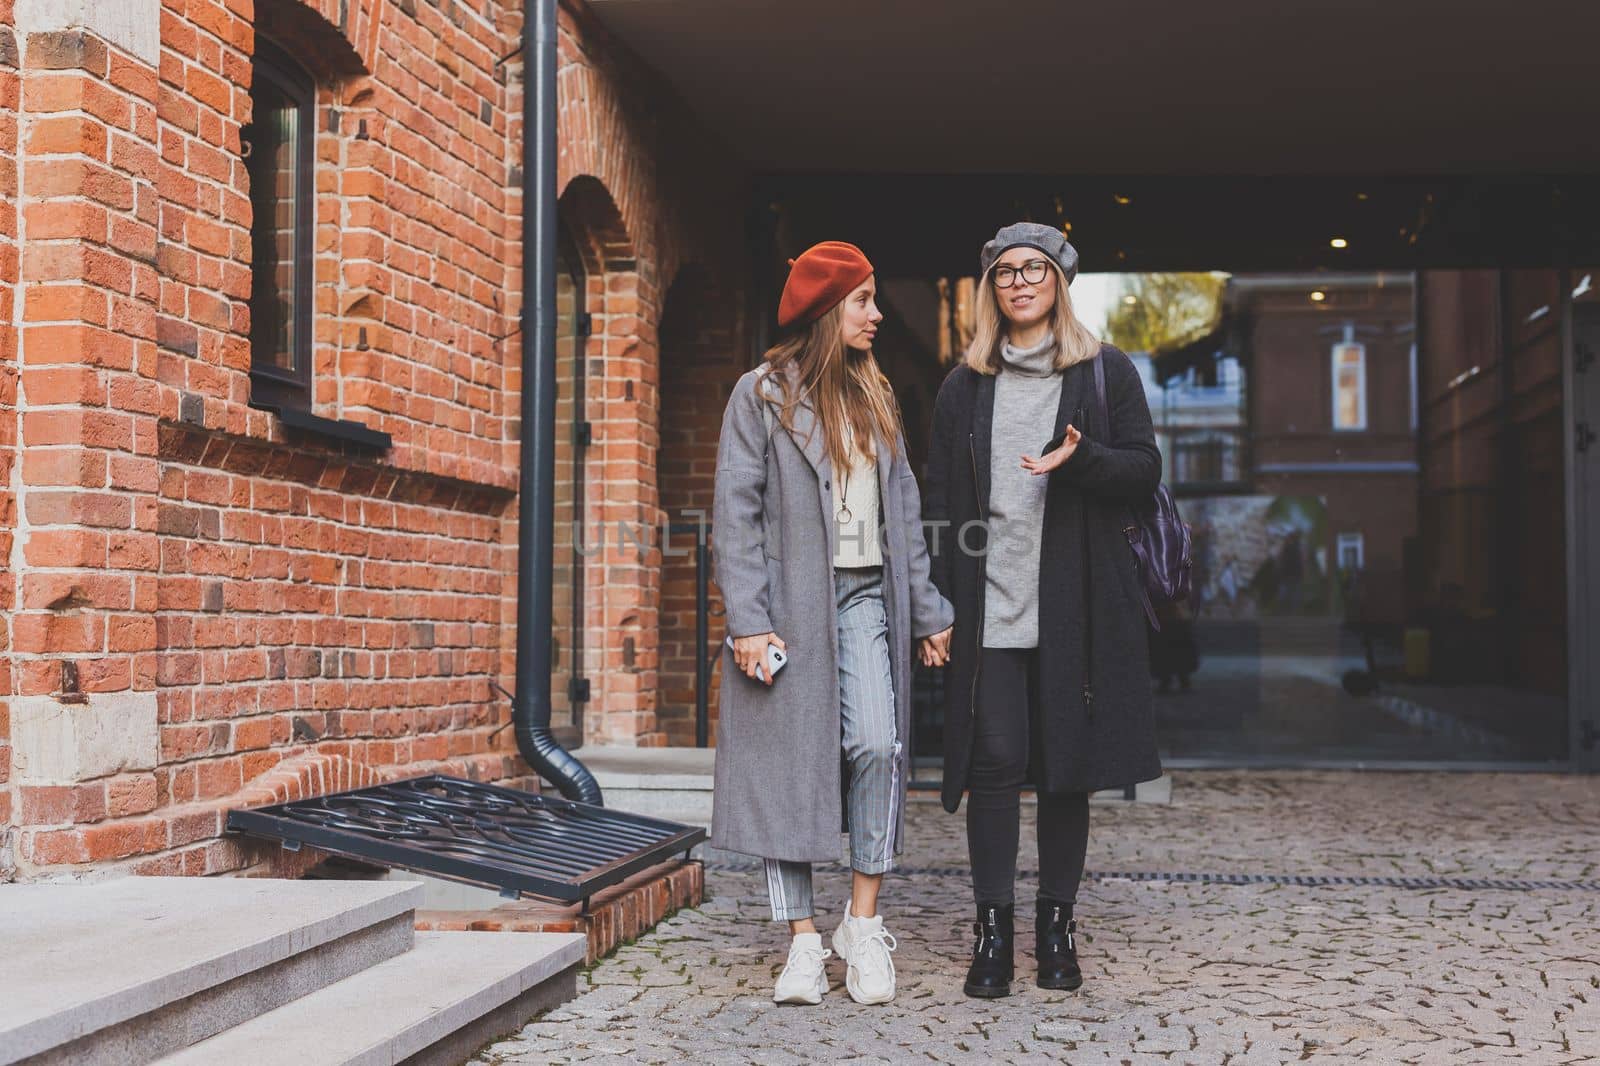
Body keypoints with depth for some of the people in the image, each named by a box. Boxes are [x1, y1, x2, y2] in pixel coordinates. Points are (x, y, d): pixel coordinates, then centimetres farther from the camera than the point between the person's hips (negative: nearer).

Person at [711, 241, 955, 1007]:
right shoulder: (762, 394, 1)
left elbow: (903, 508, 17)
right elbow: (736, 513, -5)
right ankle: (803, 941, 5)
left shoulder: (874, 397, 17)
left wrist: (926, 611, 12)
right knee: (787, 762, -2)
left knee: (878, 746, -13)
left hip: (863, 598, 4)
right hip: (788, 601, -3)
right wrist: (747, 619, -13)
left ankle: (863, 923, -1)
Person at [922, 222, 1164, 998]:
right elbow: (940, 495, 10)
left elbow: (1145, 470, 4)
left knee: (1068, 764, 4)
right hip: (988, 607, 1)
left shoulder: (1106, 373, 9)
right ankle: (992, 929, 4)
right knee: (994, 762, -3)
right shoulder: (963, 386, 13)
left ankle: (1056, 926, 14)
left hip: (1075, 606, -1)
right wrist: (942, 601, 1)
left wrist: (1082, 460, -17)